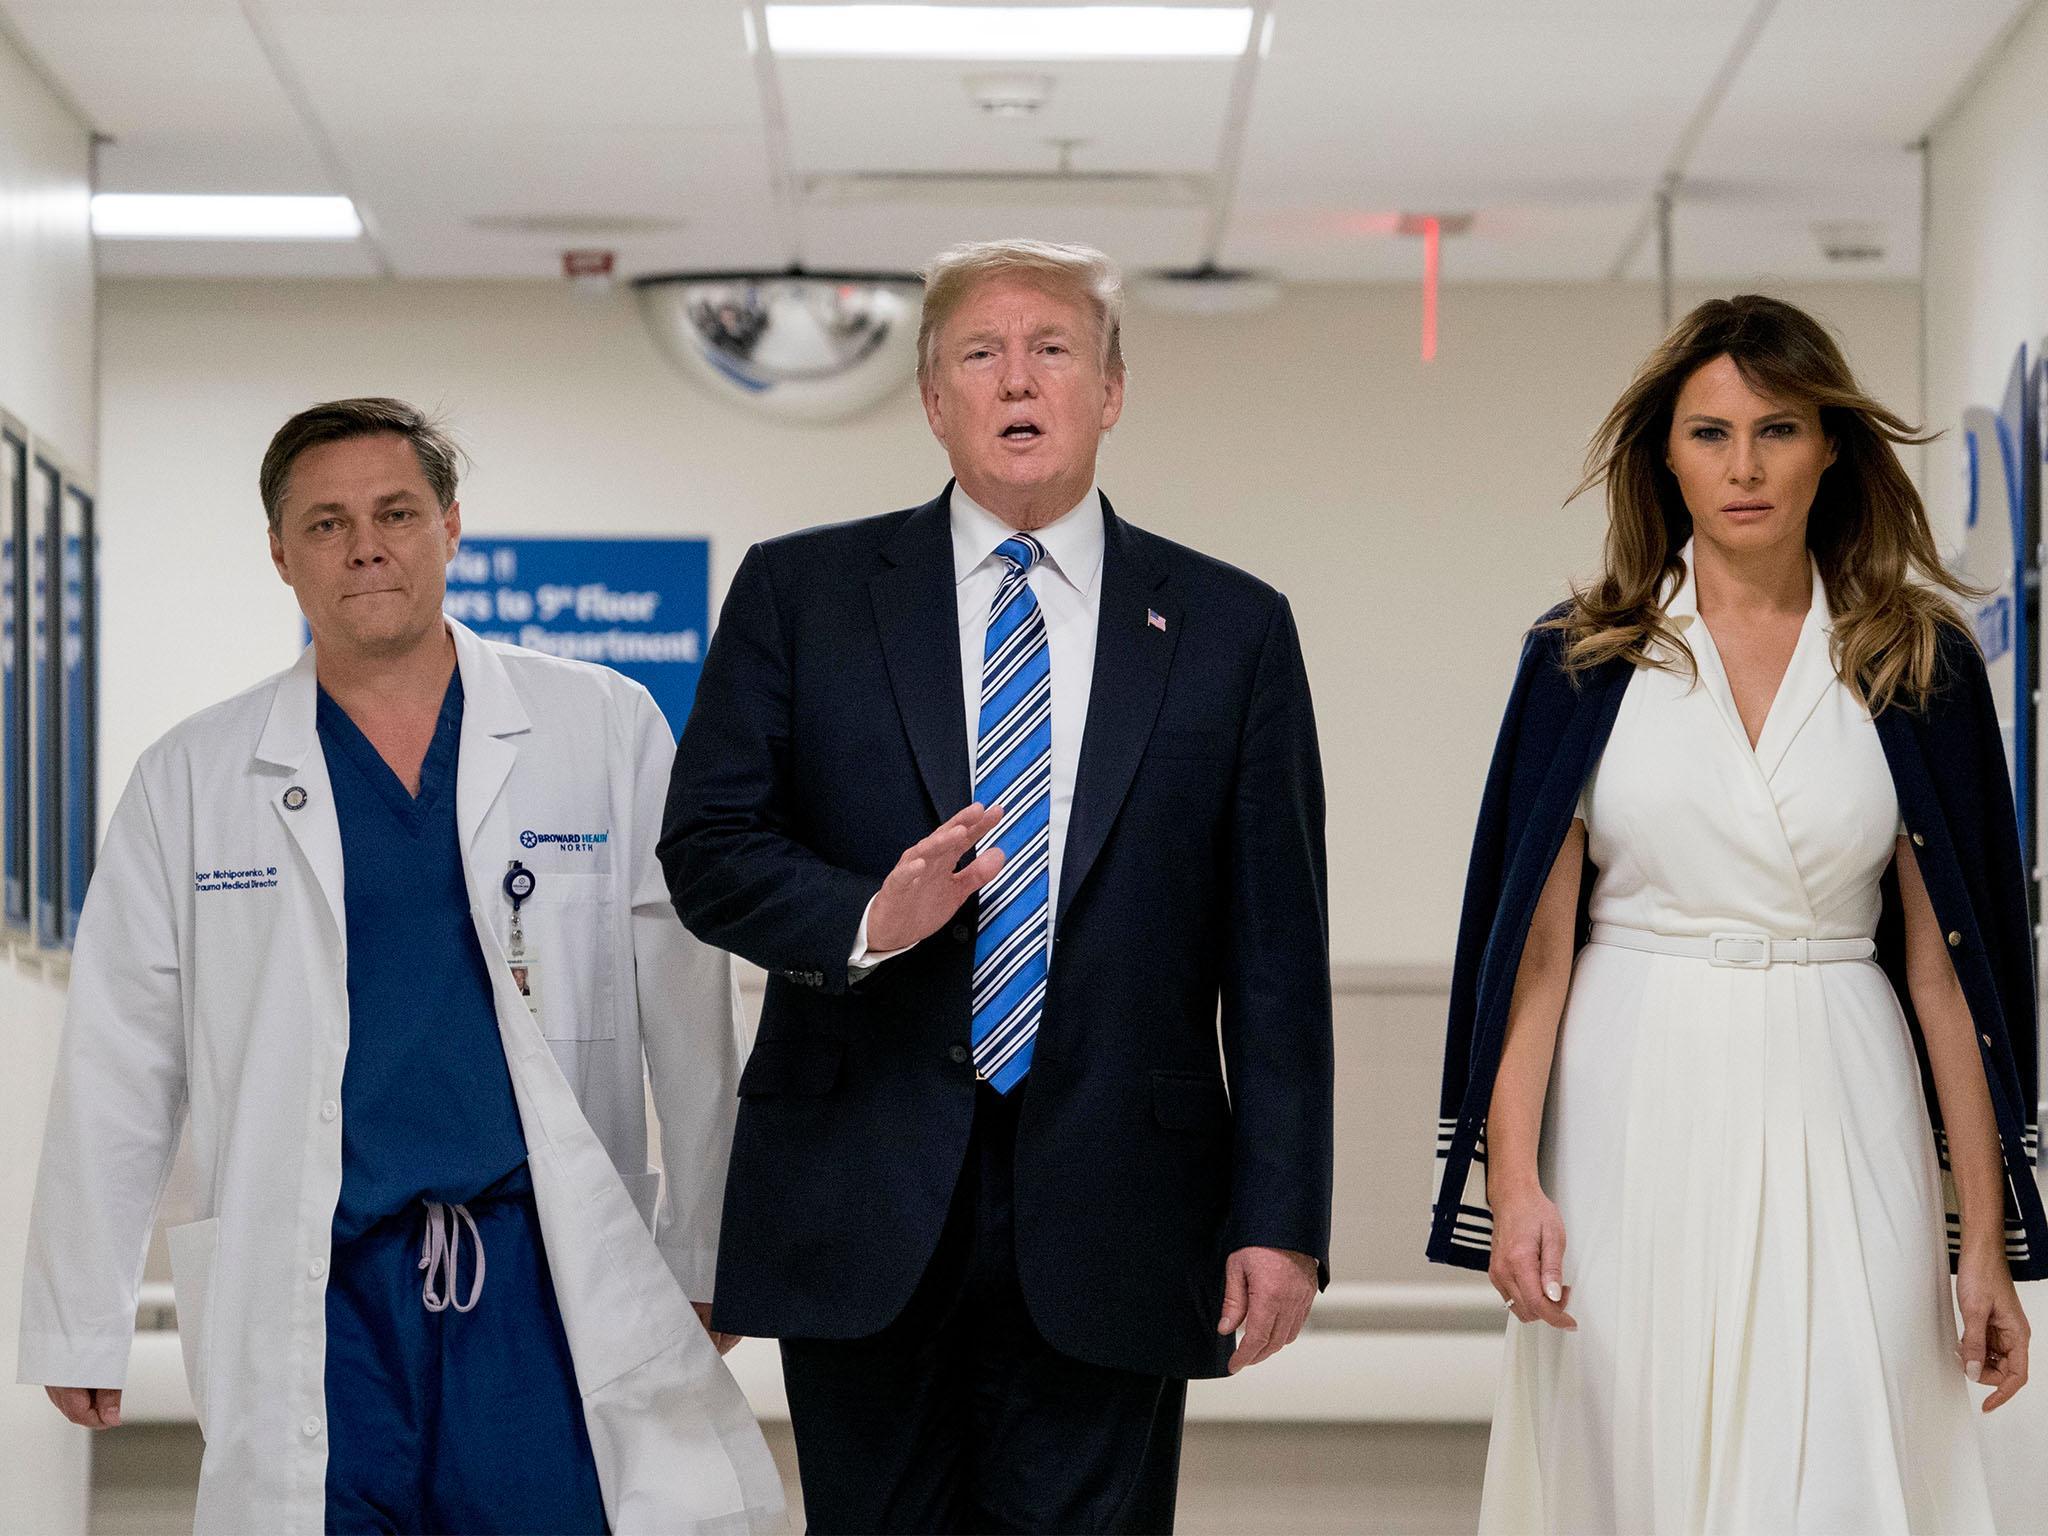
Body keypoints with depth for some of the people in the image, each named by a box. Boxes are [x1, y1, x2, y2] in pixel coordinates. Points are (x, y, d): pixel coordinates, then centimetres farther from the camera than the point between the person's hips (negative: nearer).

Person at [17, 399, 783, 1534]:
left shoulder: (605, 730, 5)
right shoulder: (193, 779, 8)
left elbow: (688, 1014, 6)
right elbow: (120, 1067, 9)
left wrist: (705, 1255, 4)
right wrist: (79, 1327, 7)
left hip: (553, 1287, -1)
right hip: (317, 1303, 1)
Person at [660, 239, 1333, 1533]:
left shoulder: (1230, 628, 7)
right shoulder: (800, 593, 8)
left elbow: (1276, 952, 4)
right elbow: (708, 847, 2)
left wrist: (1281, 1221, -2)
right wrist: (865, 919, -19)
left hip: (1111, 1223, 0)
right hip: (864, 1212, 0)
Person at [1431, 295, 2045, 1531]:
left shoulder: (1915, 665, 4)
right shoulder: (1586, 660, 3)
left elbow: (1943, 964, 3)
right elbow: (1535, 935, -1)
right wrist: (1512, 1181, -11)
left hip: (1836, 1127, 0)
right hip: (1638, 1120, 0)